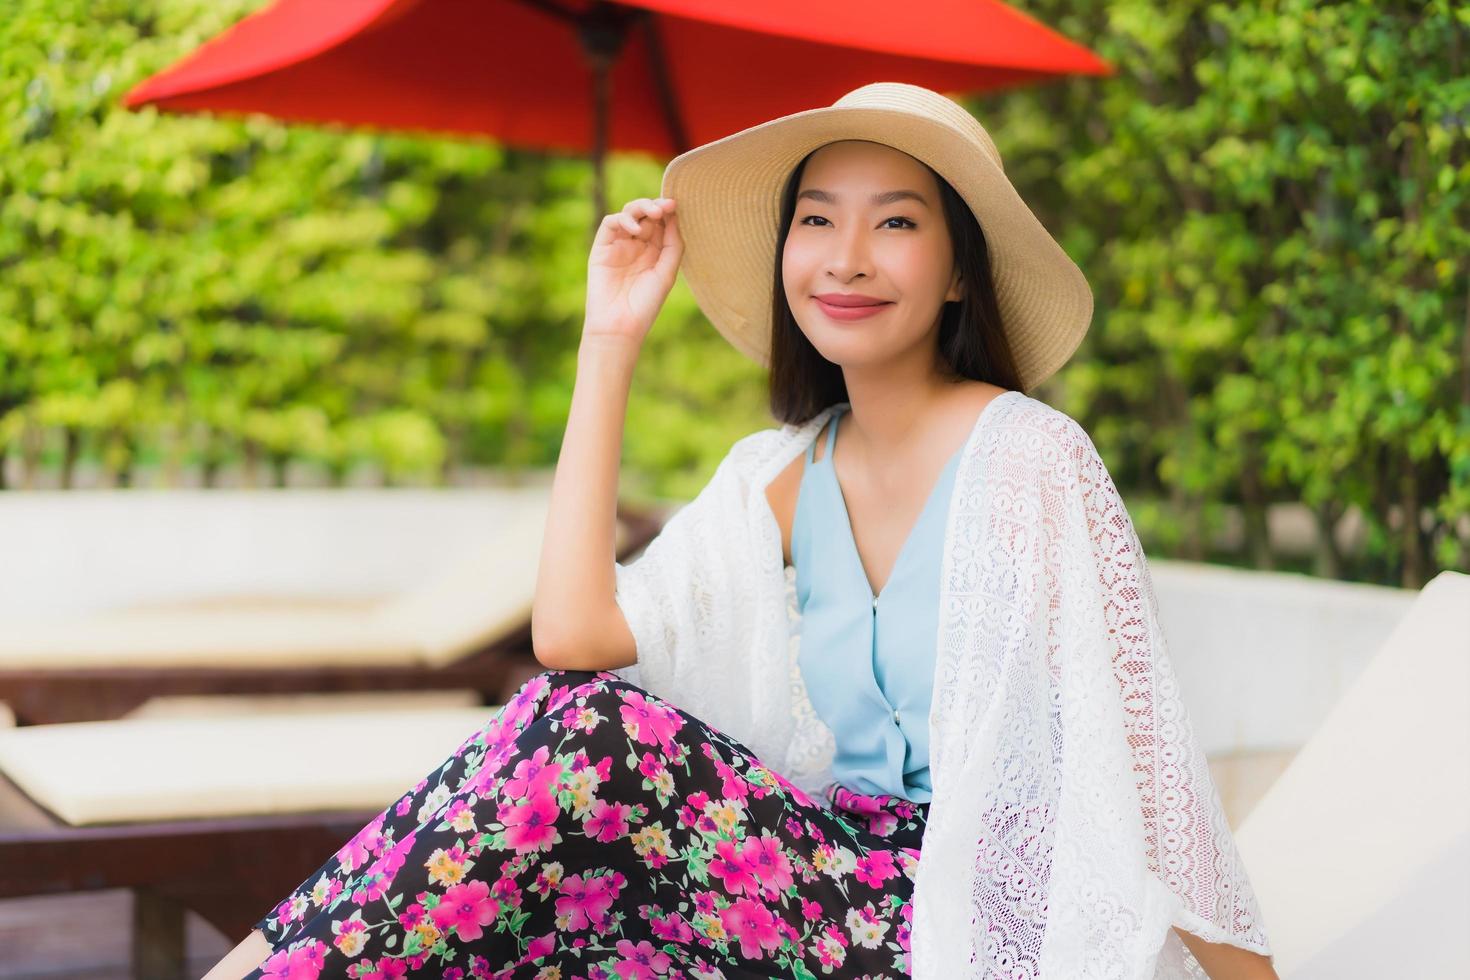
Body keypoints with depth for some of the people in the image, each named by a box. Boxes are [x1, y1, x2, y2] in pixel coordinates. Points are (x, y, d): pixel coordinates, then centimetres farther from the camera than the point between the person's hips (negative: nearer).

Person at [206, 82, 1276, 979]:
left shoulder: (1028, 456, -10)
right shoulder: (776, 478, 7)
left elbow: (1140, 755, -10)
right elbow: (573, 632, -8)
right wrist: (611, 340, -3)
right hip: (840, 881, 5)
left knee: (586, 728, -21)